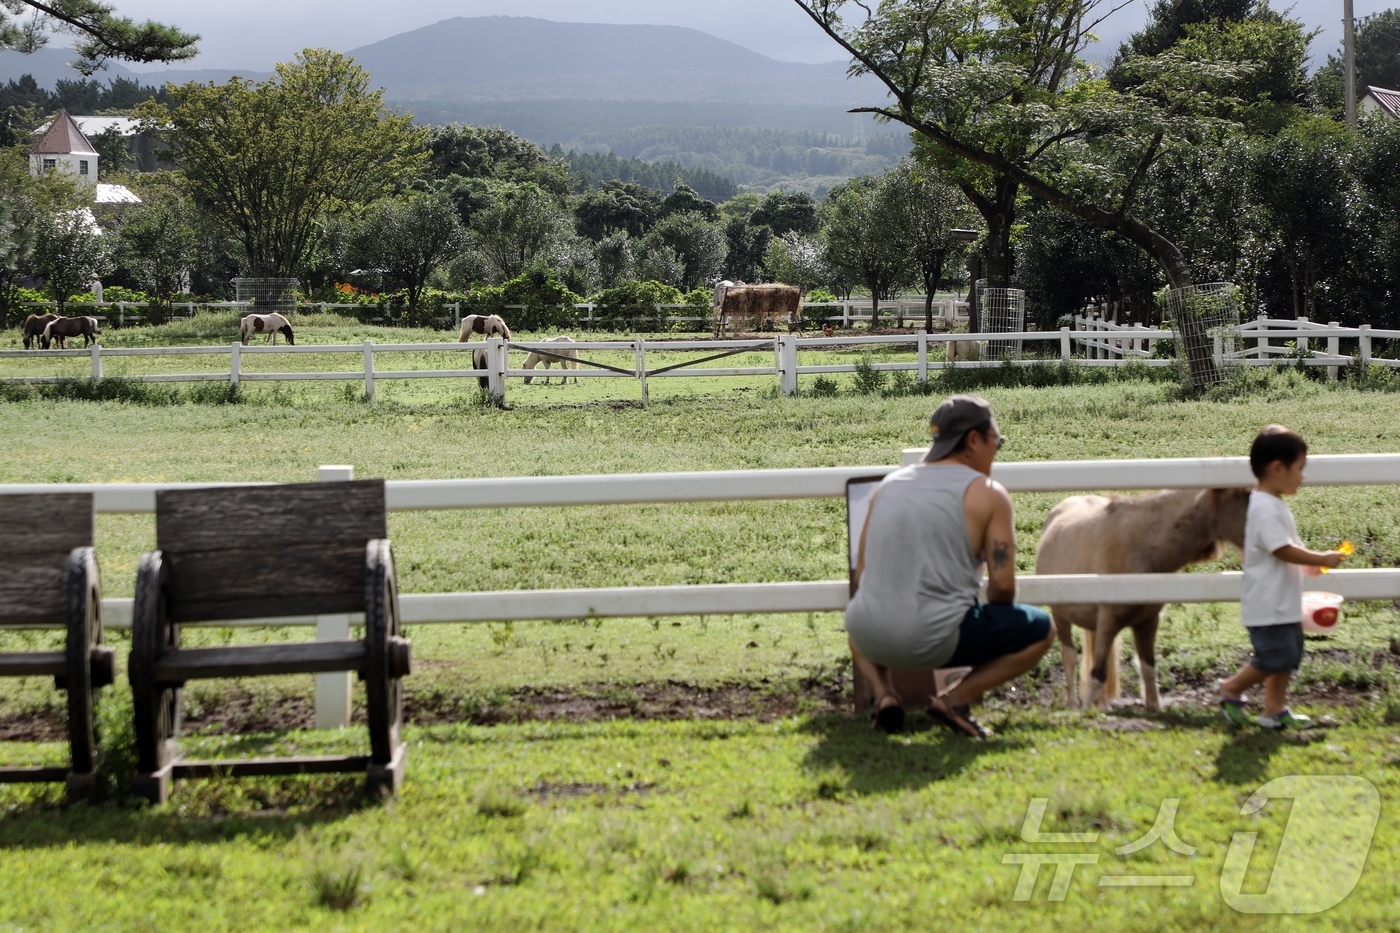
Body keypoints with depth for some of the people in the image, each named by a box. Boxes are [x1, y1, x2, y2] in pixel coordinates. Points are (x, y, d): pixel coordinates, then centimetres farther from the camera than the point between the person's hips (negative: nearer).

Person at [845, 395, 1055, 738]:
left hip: (870, 638, 5)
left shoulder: (888, 485, 16)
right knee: (1040, 628, 14)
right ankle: (957, 699, 1)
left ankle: (883, 693, 13)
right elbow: (1003, 585, -4)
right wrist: (989, 623, 19)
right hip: (934, 642, -5)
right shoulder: (987, 494, 1)